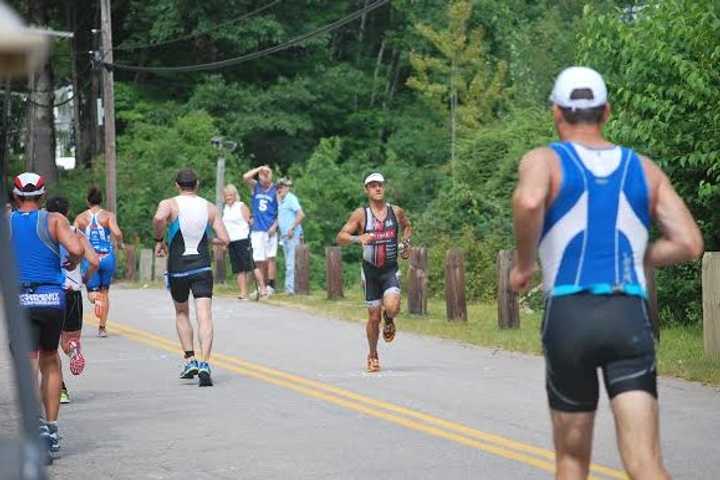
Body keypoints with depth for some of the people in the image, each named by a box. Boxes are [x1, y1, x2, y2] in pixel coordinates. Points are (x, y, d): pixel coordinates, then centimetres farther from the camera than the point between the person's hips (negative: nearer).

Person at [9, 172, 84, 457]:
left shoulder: (6, 223, 5)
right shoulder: (54, 220, 2)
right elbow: (76, 249, -13)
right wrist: (71, 263, 8)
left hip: (20, 300, -1)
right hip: (53, 298, 1)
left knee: (28, 364, -5)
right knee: (50, 361, 18)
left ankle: (35, 420, -29)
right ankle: (52, 427, 17)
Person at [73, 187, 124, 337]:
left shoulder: (80, 218, 4)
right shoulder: (108, 215, -1)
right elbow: (117, 233, -16)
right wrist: (120, 244, 4)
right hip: (107, 257, 0)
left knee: (92, 292, 7)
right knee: (105, 292, 17)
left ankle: (96, 298, -31)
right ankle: (102, 327, 16)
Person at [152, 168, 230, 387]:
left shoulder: (169, 204, -3)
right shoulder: (210, 208, 5)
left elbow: (158, 218, -26)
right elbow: (224, 240, 1)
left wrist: (159, 240, -10)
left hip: (177, 268, 0)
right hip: (203, 268, 0)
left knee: (181, 313, 21)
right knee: (204, 317, -7)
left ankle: (190, 360, 15)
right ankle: (204, 364, -23)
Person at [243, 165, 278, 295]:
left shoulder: (275, 190, 1)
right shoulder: (255, 186, 7)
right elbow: (245, 177, -11)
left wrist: (275, 226, -8)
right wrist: (259, 169, -7)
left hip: (270, 230, -2)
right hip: (257, 229, 2)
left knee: (270, 258, -7)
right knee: (259, 260, 4)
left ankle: (271, 285, -8)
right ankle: (262, 286, 11)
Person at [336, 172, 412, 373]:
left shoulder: (396, 211, 3)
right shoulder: (360, 214, -5)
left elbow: (407, 226, 25)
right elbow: (340, 237, -9)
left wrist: (406, 242, 6)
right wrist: (358, 238, -27)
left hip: (390, 269, 1)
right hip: (371, 270, -1)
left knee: (392, 307, -24)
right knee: (373, 317, 3)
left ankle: (389, 321, 14)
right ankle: (373, 356, 25)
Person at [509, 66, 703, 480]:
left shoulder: (544, 160, 5)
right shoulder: (645, 168, 15)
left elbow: (528, 201, -20)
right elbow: (689, 244, 8)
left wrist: (524, 264, -4)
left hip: (569, 315, -1)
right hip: (631, 317, 1)